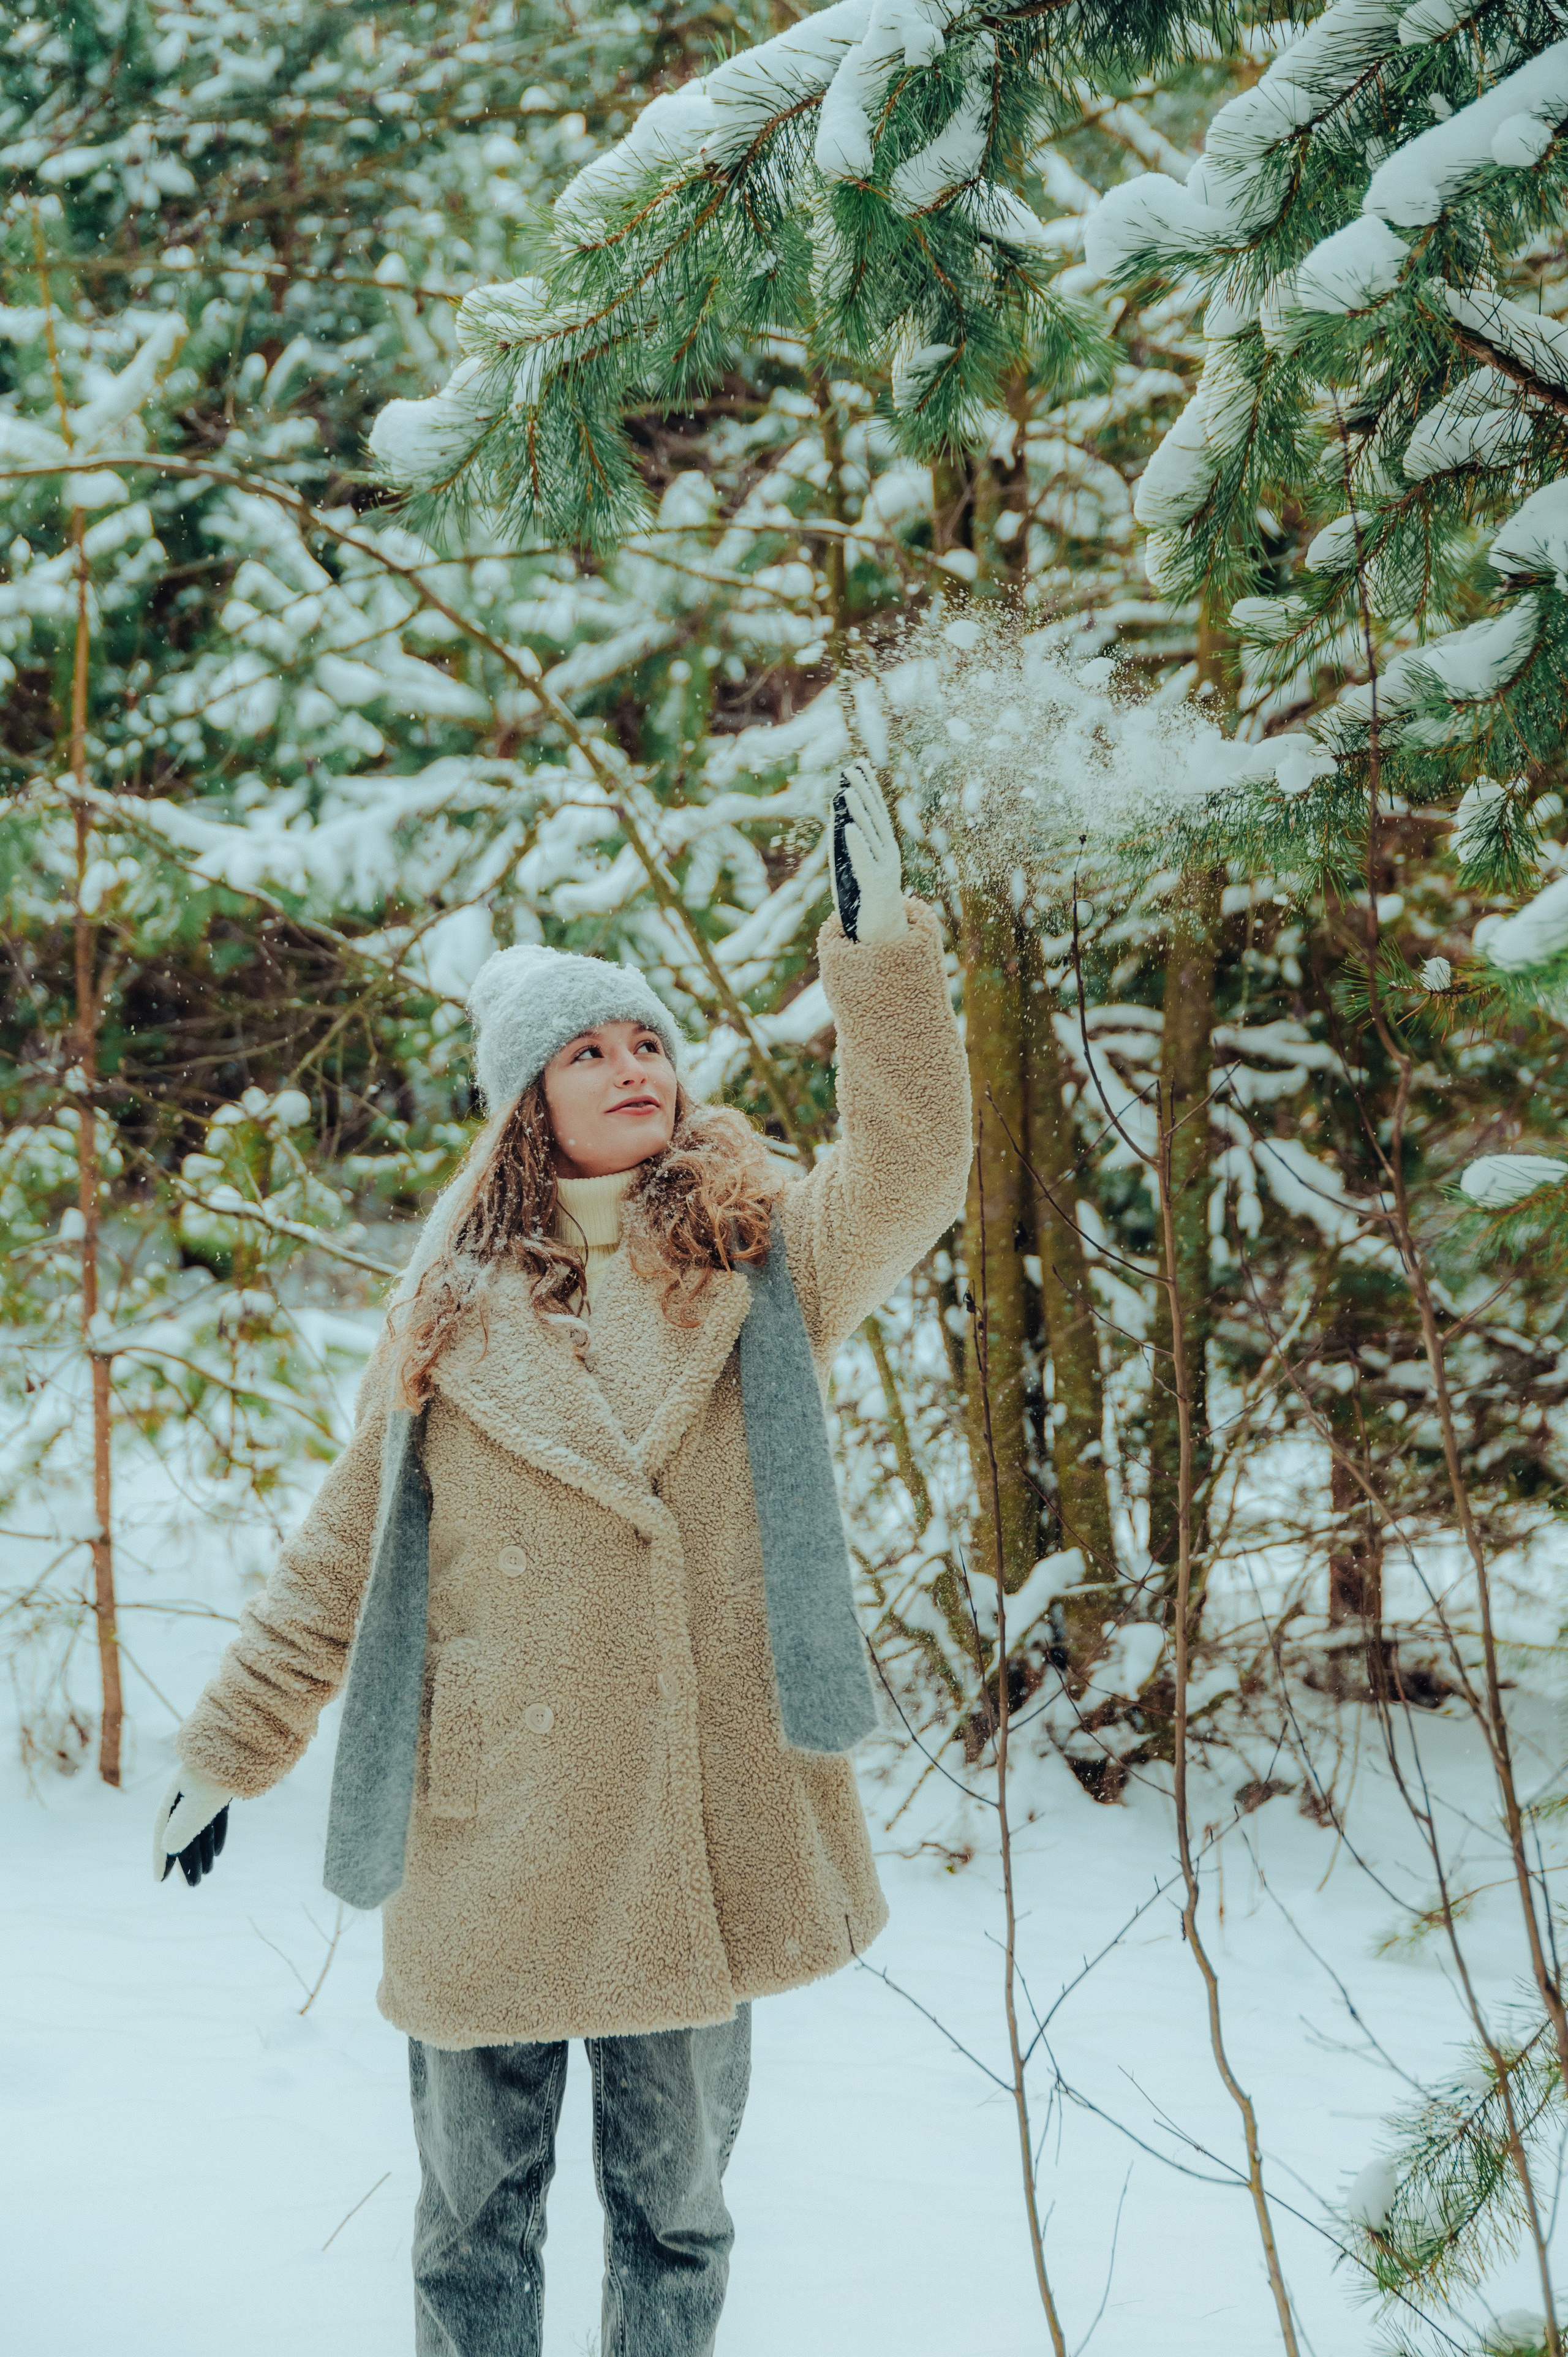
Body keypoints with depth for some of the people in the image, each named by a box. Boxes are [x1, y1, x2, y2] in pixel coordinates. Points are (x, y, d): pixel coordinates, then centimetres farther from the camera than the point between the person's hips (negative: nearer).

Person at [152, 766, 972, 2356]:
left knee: (673, 2209, 14)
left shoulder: (765, 1262, 4)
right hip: (491, 1850, 0)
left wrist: (881, 950, -25)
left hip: (705, 1841, 0)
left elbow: (913, 1176, -16)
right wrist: (226, 1753, 13)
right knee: (477, 2214, 10)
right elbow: (339, 1560, 11)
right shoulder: (452, 1308, 4)